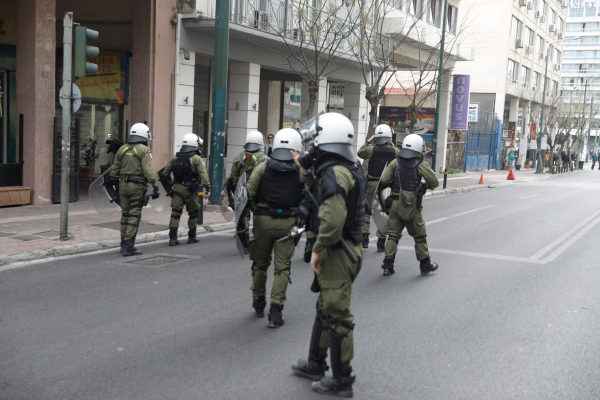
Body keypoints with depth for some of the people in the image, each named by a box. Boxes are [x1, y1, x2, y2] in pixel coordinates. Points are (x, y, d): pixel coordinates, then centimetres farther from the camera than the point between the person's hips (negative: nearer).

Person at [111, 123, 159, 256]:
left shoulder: (122, 149, 10)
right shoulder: (143, 150, -9)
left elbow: (115, 170, 14)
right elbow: (148, 170, -17)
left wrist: (117, 185, 26)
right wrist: (155, 186, -15)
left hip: (123, 185, 6)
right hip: (137, 186, -6)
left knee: (125, 214, 15)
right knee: (134, 216, -3)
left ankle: (124, 244, 22)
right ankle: (129, 247, -4)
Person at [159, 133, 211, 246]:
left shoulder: (175, 158, 8)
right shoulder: (197, 159, -7)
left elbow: (165, 173, 11)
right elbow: (204, 175, -17)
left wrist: (170, 184, 23)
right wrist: (208, 188, -16)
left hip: (177, 189, 4)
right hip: (190, 190, -4)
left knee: (175, 212, 2)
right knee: (193, 213, 13)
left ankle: (172, 237, -5)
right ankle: (192, 236, 21)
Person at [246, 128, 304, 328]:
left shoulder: (264, 166, -1)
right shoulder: (302, 170, -2)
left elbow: (249, 191, -6)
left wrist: (255, 210, 5)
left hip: (263, 220, 1)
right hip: (288, 222, -1)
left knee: (260, 263, 17)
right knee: (282, 267, 3)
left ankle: (258, 303, 33)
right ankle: (276, 310, -3)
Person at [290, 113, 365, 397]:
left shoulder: (334, 173, -21)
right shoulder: (346, 169, 11)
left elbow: (333, 219, -31)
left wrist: (318, 250, -20)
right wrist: (306, 172, 21)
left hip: (338, 253, -11)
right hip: (345, 249, 11)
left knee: (337, 316, 0)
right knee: (325, 310, 22)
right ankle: (316, 364, 37)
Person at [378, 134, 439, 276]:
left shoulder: (395, 163, 1)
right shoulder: (421, 165, -8)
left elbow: (384, 181, -4)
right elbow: (434, 183, -7)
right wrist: (426, 185, 14)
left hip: (395, 204, 3)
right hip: (412, 206, -3)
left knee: (393, 235, 8)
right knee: (420, 236, 10)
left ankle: (388, 265, 4)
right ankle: (425, 264, 20)